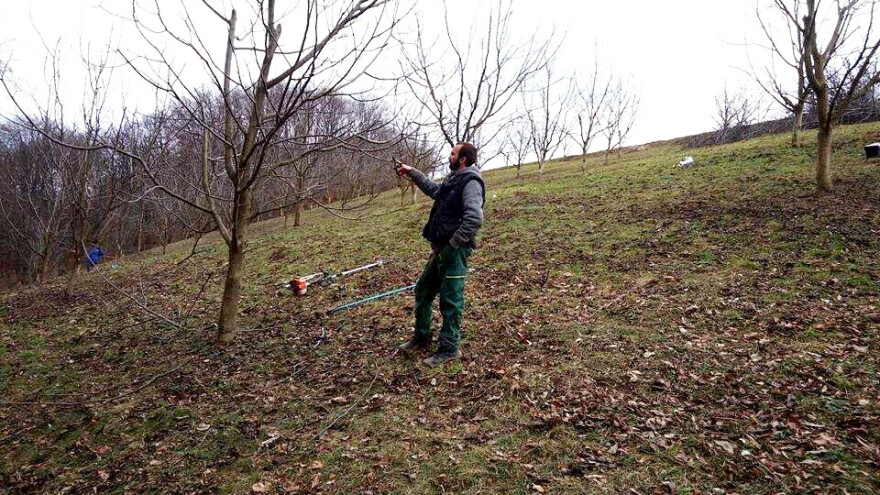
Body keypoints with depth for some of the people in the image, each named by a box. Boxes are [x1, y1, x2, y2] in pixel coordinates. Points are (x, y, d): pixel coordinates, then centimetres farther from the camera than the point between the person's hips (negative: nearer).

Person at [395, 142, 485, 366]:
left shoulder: (471, 182, -14)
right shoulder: (453, 180, 16)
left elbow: (475, 218, -27)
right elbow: (434, 189, 37)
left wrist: (452, 245, -22)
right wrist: (412, 173, 35)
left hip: (454, 251, -10)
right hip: (441, 249, 10)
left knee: (451, 300, -1)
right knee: (423, 291, 18)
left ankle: (449, 349, 12)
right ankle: (422, 339, 32)